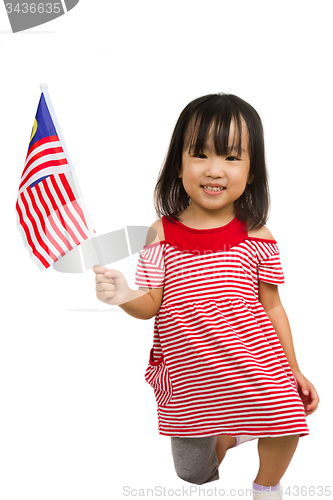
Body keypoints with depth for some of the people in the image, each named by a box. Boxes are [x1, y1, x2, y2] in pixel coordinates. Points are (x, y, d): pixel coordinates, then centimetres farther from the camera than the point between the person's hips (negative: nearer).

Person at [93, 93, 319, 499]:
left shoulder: (256, 237, -5)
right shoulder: (162, 233, -5)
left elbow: (272, 308, 2)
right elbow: (151, 303, -4)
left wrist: (294, 371, 5)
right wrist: (125, 296, -27)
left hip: (249, 359, 0)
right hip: (187, 371, 1)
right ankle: (227, 435, 47)